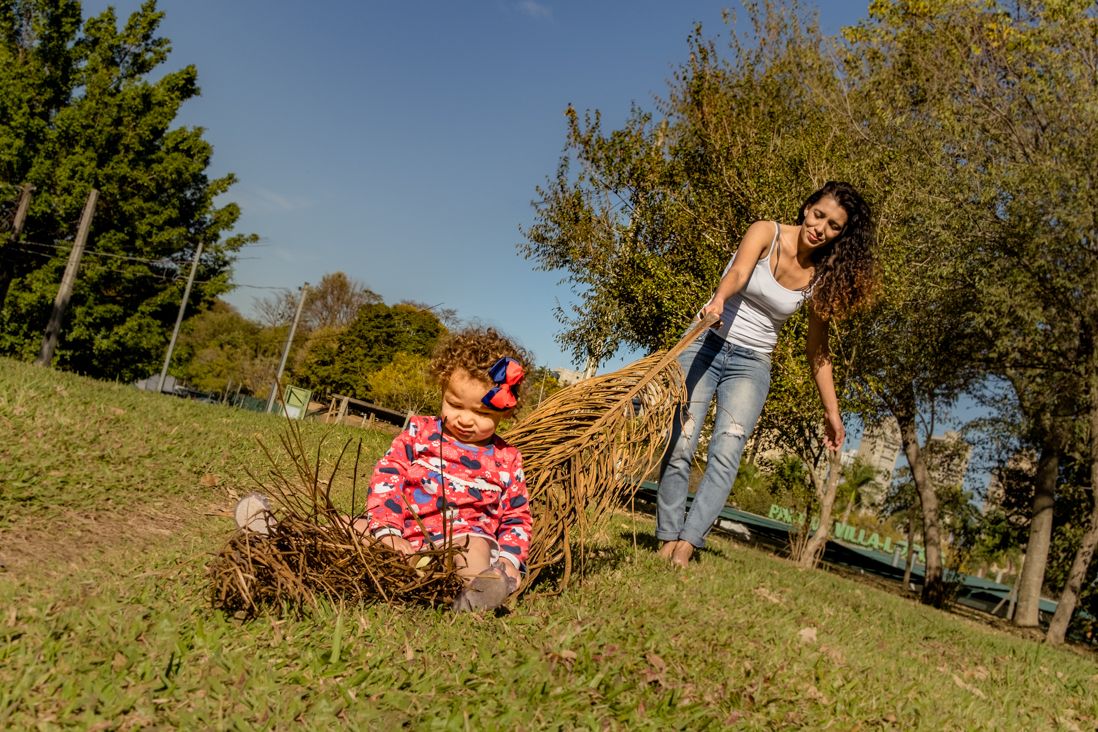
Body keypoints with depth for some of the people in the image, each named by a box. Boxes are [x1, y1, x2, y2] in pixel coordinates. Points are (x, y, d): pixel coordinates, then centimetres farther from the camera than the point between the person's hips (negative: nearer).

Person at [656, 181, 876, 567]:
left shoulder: (822, 278, 1)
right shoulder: (766, 232, -7)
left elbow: (818, 349, 6)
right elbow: (738, 272, -29)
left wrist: (832, 410, 3)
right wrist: (718, 300, -51)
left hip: (751, 365, 2)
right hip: (706, 343, -2)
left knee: (726, 454, -17)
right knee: (679, 445, -11)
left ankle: (687, 544, -21)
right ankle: (668, 538, -5)